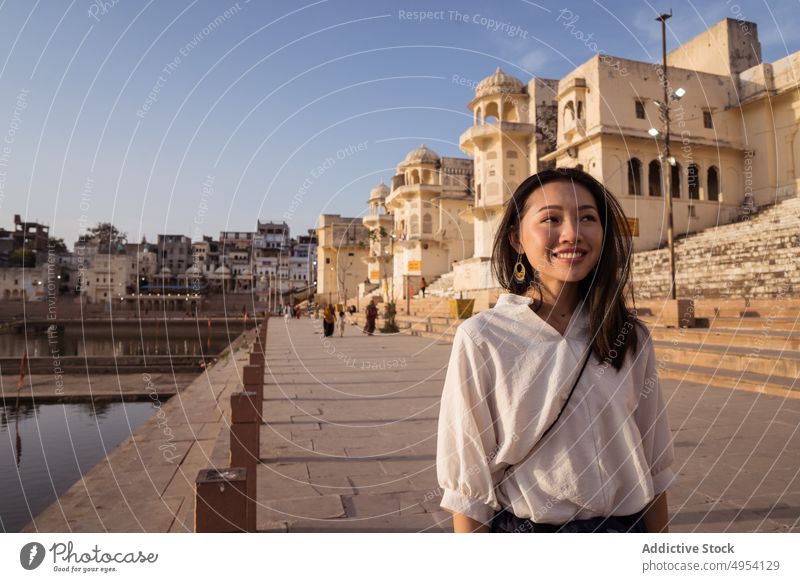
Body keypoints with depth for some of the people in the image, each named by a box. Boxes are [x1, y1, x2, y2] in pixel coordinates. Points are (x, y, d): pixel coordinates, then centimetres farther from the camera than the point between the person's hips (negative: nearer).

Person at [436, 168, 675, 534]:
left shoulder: (631, 336, -5)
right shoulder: (481, 339, -17)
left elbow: (653, 466, 2)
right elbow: (467, 485, -13)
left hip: (628, 524, 4)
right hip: (526, 527, -3)